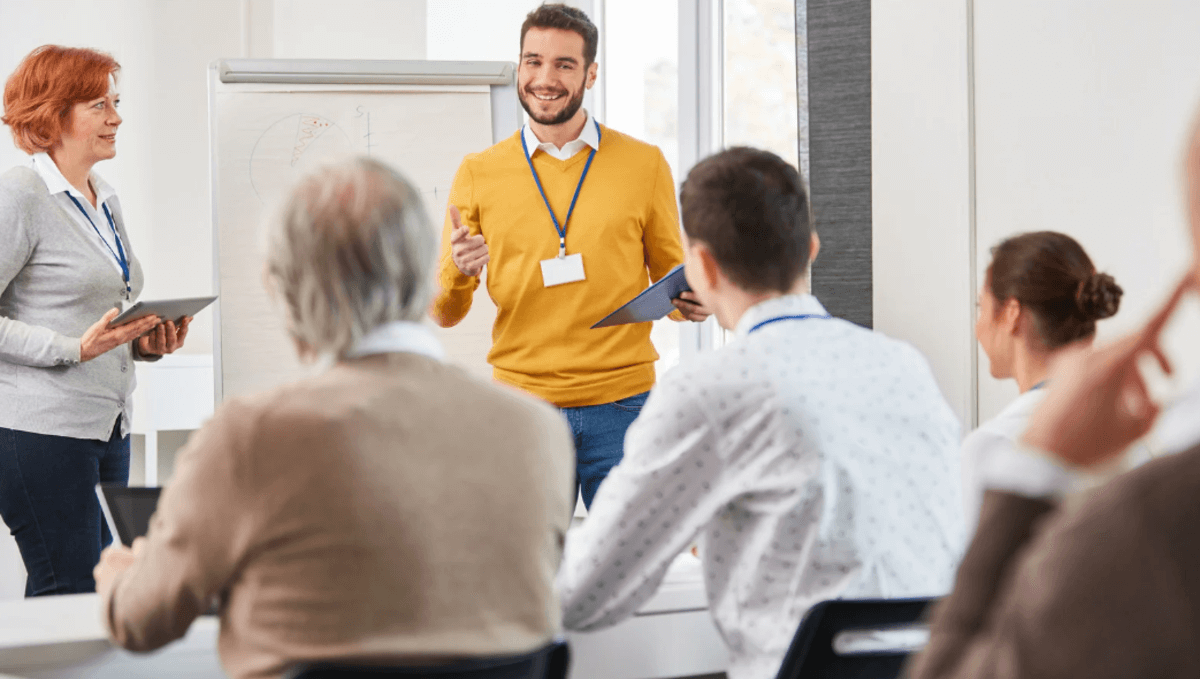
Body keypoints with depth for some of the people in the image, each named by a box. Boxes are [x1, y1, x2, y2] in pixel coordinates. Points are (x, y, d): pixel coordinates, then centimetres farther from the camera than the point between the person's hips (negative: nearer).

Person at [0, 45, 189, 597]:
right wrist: (76, 348, -20)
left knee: (106, 588, 6)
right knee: (66, 594, -8)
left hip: (108, 427, 8)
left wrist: (145, 341, 9)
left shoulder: (105, 201, 17)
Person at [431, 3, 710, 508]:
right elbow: (444, 316, 7)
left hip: (621, 407, 0)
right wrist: (457, 273, -14)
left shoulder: (644, 164, 6)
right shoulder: (478, 174, 6)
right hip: (522, 406, 0)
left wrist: (690, 301, -9)